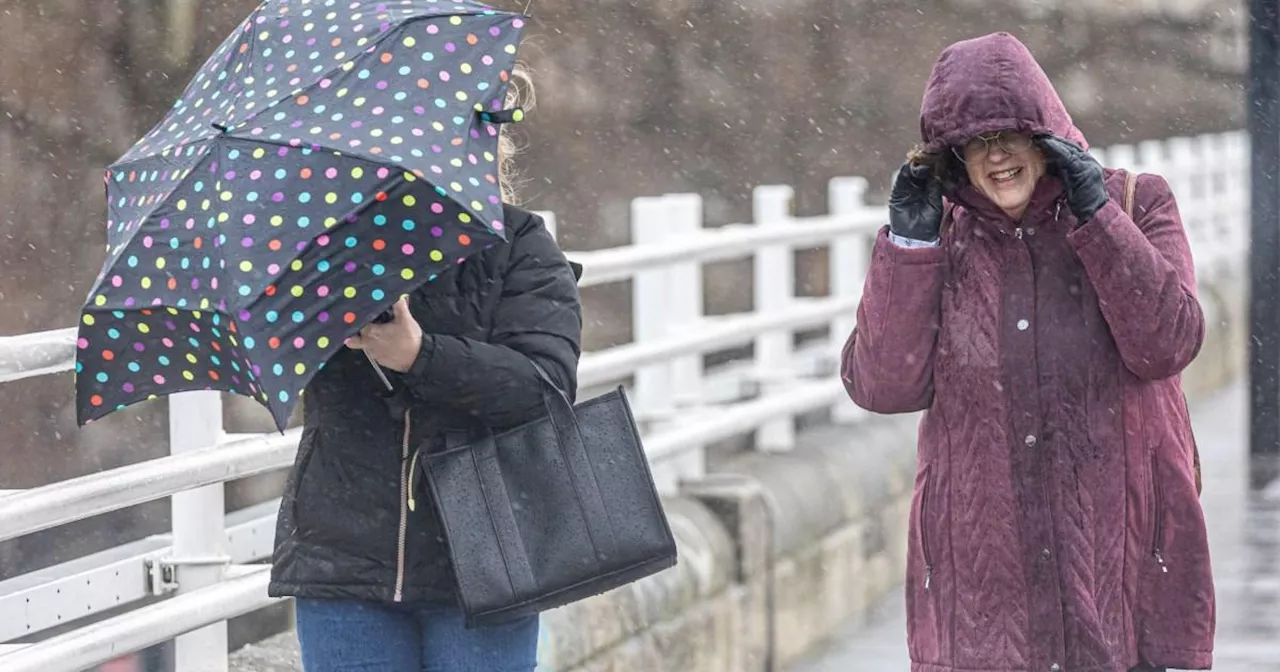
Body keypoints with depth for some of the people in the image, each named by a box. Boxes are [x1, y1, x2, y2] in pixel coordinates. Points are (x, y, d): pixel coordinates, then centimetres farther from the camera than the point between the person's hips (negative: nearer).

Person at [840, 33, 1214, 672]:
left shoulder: (1134, 206, 4)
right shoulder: (938, 241, 7)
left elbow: (1166, 344, -10)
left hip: (1118, 544, -1)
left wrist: (1094, 215, -13)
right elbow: (882, 387, -4)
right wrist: (908, 243, -9)